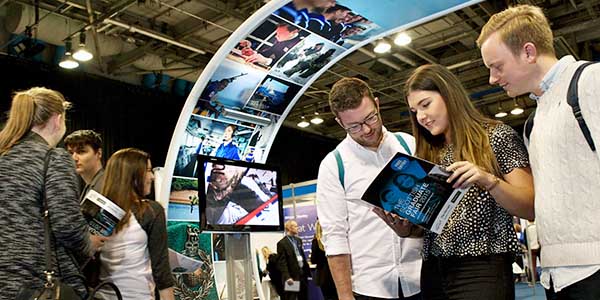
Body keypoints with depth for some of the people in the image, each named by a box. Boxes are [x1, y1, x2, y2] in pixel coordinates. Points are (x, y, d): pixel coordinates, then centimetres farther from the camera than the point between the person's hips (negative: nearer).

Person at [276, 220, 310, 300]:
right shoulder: (282, 243, -8)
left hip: (302, 274, 7)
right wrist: (287, 277, -21)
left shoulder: (298, 240, 15)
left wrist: (307, 272, 13)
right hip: (292, 276, -7)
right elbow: (282, 263, -13)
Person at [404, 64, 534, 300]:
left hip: (482, 269, -5)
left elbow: (531, 208, -6)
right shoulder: (428, 156, 12)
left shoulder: (496, 136, 0)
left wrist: (488, 180, -21)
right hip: (433, 271, 5)